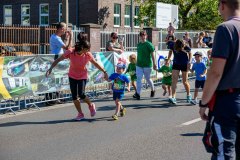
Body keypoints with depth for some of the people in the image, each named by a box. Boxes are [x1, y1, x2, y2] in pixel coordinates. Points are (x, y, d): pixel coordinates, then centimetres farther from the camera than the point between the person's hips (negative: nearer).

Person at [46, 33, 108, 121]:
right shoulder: (70, 52, -22)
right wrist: (51, 68, -21)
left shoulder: (88, 54, -17)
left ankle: (91, 105, 14)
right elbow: (58, 60, -14)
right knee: (74, 96, 0)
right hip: (72, 76, 1)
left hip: (82, 76, -1)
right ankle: (80, 114, 18)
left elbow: (95, 63, 0)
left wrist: (104, 72, 5)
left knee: (81, 94, -16)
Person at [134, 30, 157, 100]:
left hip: (147, 65, -4)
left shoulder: (149, 44, -9)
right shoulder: (138, 44, 8)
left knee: (148, 78, 10)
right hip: (139, 65, 5)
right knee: (138, 79, -5)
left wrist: (154, 64, -9)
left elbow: (152, 55, -8)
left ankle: (153, 90, 36)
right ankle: (138, 94, -5)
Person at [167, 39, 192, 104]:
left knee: (185, 82, 5)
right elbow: (170, 51, 6)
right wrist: (168, 60, 7)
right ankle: (173, 97, -14)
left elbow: (190, 53, -2)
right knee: (174, 81, -10)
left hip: (184, 65, -2)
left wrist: (189, 62, -12)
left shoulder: (186, 48, -22)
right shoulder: (173, 46, -17)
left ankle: (188, 95, 30)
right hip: (176, 64, 2)